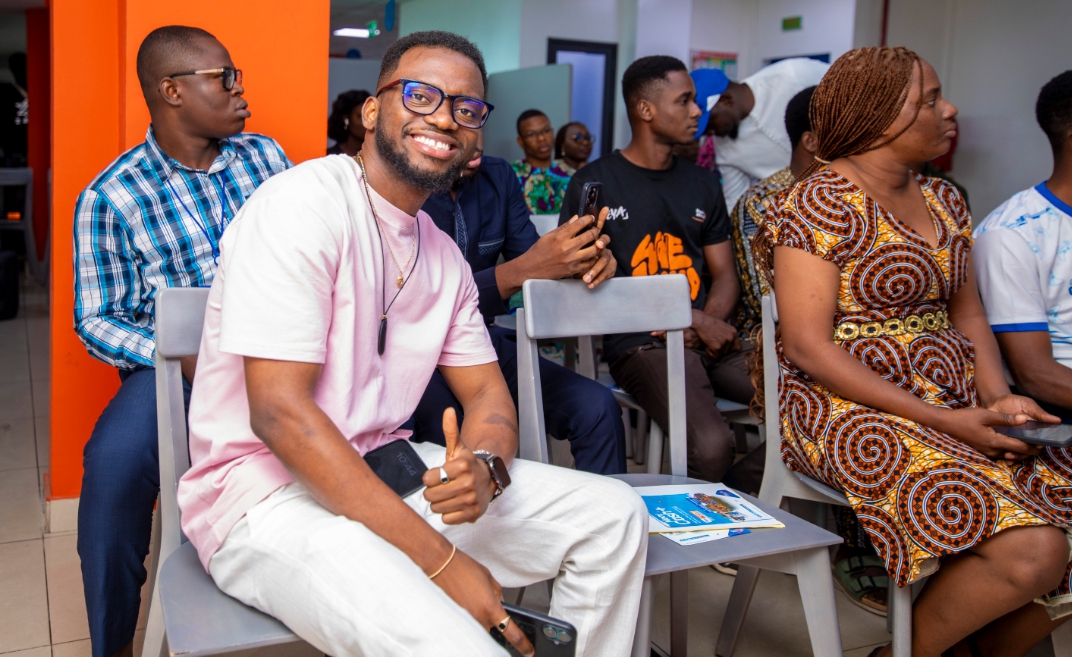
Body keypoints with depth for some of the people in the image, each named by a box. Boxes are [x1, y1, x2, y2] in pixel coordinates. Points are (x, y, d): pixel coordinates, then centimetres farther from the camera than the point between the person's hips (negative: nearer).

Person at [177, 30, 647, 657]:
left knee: (614, 515, 1)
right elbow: (278, 411, -22)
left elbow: (487, 394, 13)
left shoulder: (444, 256, 10)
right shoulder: (304, 203, -15)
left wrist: (485, 468, -15)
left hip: (380, 472, 8)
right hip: (267, 493, -8)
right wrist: (441, 560, -24)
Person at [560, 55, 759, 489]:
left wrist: (709, 324, -5)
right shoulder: (594, 184, 3)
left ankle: (752, 482, 6)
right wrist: (692, 318, -11)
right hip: (641, 343, -6)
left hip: (707, 339, 6)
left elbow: (724, 274, 20)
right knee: (711, 445, -31)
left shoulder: (702, 184, 20)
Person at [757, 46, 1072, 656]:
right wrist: (941, 421, -19)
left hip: (955, 401, 8)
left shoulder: (943, 201, 15)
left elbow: (967, 314, 16)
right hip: (850, 407, -8)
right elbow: (808, 348, -16)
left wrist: (1000, 399, -4)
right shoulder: (821, 203, -10)